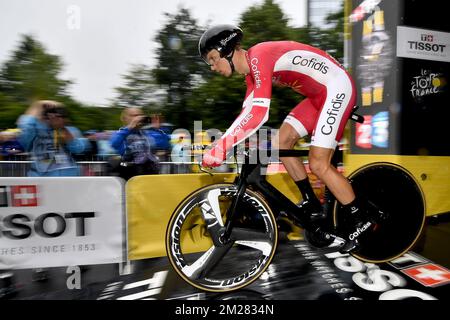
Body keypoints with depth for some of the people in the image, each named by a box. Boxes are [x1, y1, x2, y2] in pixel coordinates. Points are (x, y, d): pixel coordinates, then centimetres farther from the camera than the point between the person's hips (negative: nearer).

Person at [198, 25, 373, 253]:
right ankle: (311, 204, 16)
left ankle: (360, 220, 10)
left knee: (318, 165, -11)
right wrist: (222, 145, 2)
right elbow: (247, 112, 9)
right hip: (319, 94, 9)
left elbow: (258, 114, -33)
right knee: (282, 141, 3)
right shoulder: (252, 68, 8)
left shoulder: (258, 56, -21)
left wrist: (221, 147, -33)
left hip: (337, 88, -9)